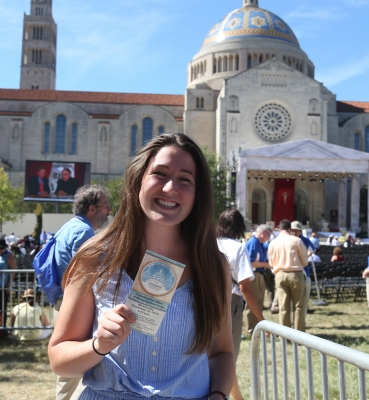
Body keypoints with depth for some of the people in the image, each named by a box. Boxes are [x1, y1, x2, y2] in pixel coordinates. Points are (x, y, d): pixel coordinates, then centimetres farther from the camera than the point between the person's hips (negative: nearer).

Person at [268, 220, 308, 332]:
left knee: (283, 307, 6)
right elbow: (305, 260, 0)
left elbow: (271, 263, 10)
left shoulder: (273, 243, 1)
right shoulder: (296, 240, -6)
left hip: (280, 275, 2)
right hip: (296, 274, -2)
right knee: (298, 306, 7)